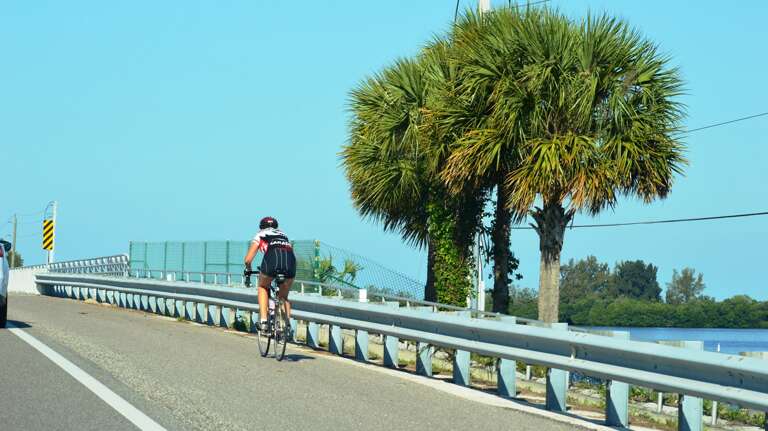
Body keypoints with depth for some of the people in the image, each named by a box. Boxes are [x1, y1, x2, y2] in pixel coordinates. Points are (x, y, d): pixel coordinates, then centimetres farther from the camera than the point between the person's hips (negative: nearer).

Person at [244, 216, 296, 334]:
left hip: (272, 258, -3)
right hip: (290, 259, 3)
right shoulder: (283, 234, 39)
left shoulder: (260, 235, 29)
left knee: (263, 287, 26)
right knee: (284, 297, 23)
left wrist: (249, 271, 49)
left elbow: (248, 260, 28)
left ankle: (263, 320, 14)